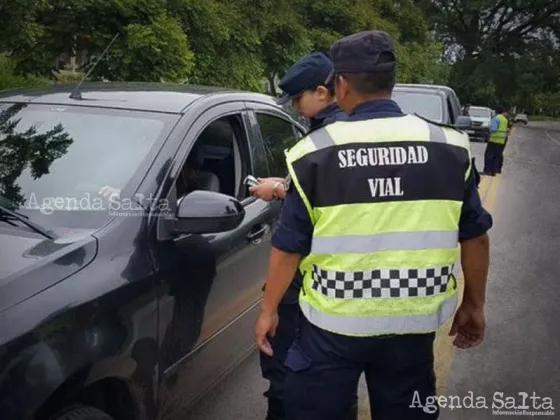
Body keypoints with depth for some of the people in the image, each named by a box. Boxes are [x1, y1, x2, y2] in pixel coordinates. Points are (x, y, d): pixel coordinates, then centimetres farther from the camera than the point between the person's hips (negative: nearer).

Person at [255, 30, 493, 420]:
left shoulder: (315, 151, -8)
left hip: (333, 322, -2)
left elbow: (289, 245, -5)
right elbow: (475, 238, 4)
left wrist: (269, 310, 8)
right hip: (413, 322, 2)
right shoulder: (449, 146, -2)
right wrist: (473, 305, 17)